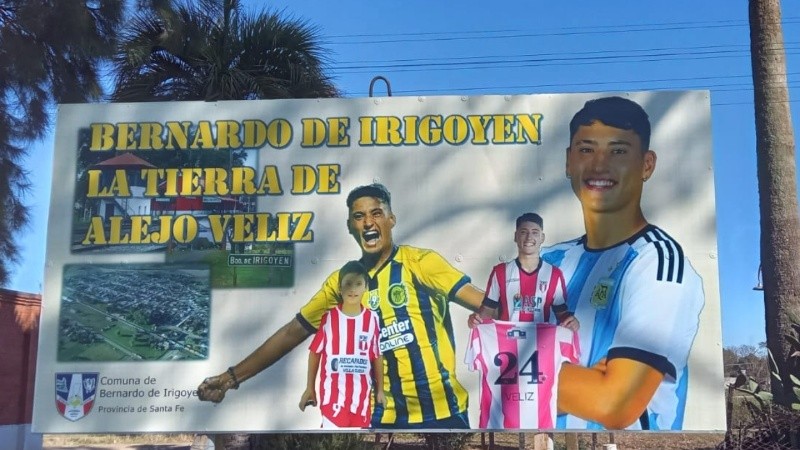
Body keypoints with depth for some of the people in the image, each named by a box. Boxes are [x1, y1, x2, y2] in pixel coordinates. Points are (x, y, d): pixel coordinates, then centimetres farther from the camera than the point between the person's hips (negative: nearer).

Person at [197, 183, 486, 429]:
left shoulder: (421, 262, -4)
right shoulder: (341, 282, 7)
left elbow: (479, 301, -13)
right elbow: (293, 332, 11)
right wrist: (232, 376, 8)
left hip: (441, 410, -3)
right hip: (385, 415, 3)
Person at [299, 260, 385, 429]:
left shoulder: (372, 319, -1)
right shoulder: (328, 318, -5)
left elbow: (377, 356, 7)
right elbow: (315, 352, 3)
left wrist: (380, 389, 10)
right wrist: (310, 388, 4)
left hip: (361, 393, 2)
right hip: (333, 393, -2)